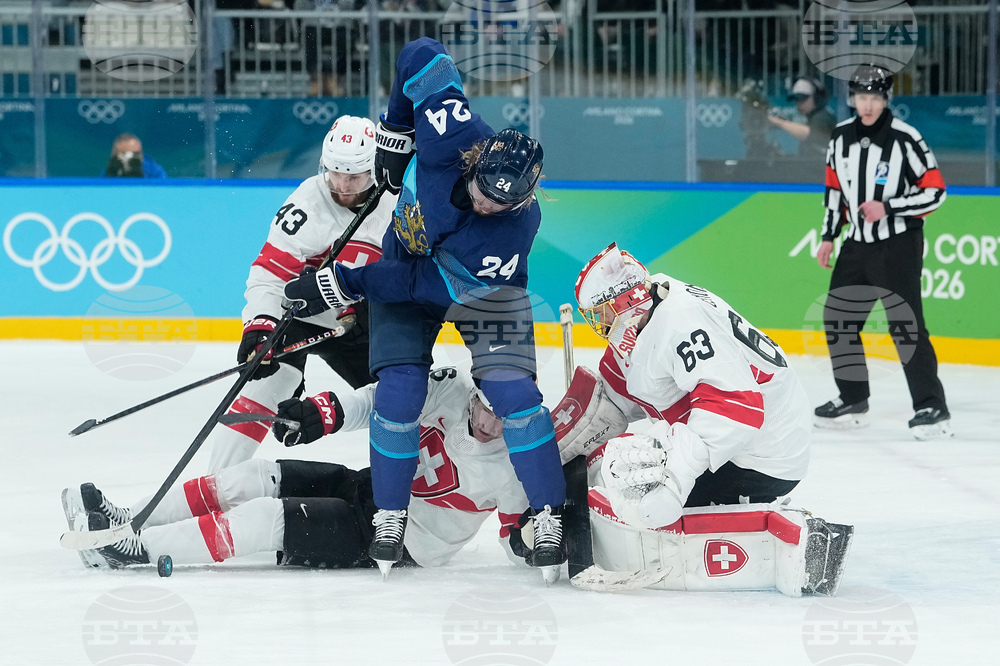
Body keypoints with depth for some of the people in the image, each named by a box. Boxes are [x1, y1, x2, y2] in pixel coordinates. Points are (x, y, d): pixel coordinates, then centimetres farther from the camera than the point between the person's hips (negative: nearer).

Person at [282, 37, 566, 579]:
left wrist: (343, 286, -31)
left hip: (482, 287, -2)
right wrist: (396, 131, -9)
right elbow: (421, 56, -17)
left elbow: (433, 285, -32)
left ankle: (549, 518, -4)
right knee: (398, 390, -11)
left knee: (513, 393, -17)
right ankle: (390, 517, 6)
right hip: (406, 260, 2)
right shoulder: (451, 132, -35)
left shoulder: (515, 228, -37)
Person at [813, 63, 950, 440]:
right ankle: (853, 401, 24)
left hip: (899, 244, -7)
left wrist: (888, 207, -21)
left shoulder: (905, 139, -14)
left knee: (905, 324, -14)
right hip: (858, 245, 7)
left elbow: (935, 192, -13)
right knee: (838, 320, 10)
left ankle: (932, 408, -12)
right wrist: (828, 236, 15)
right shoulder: (841, 137, 4)